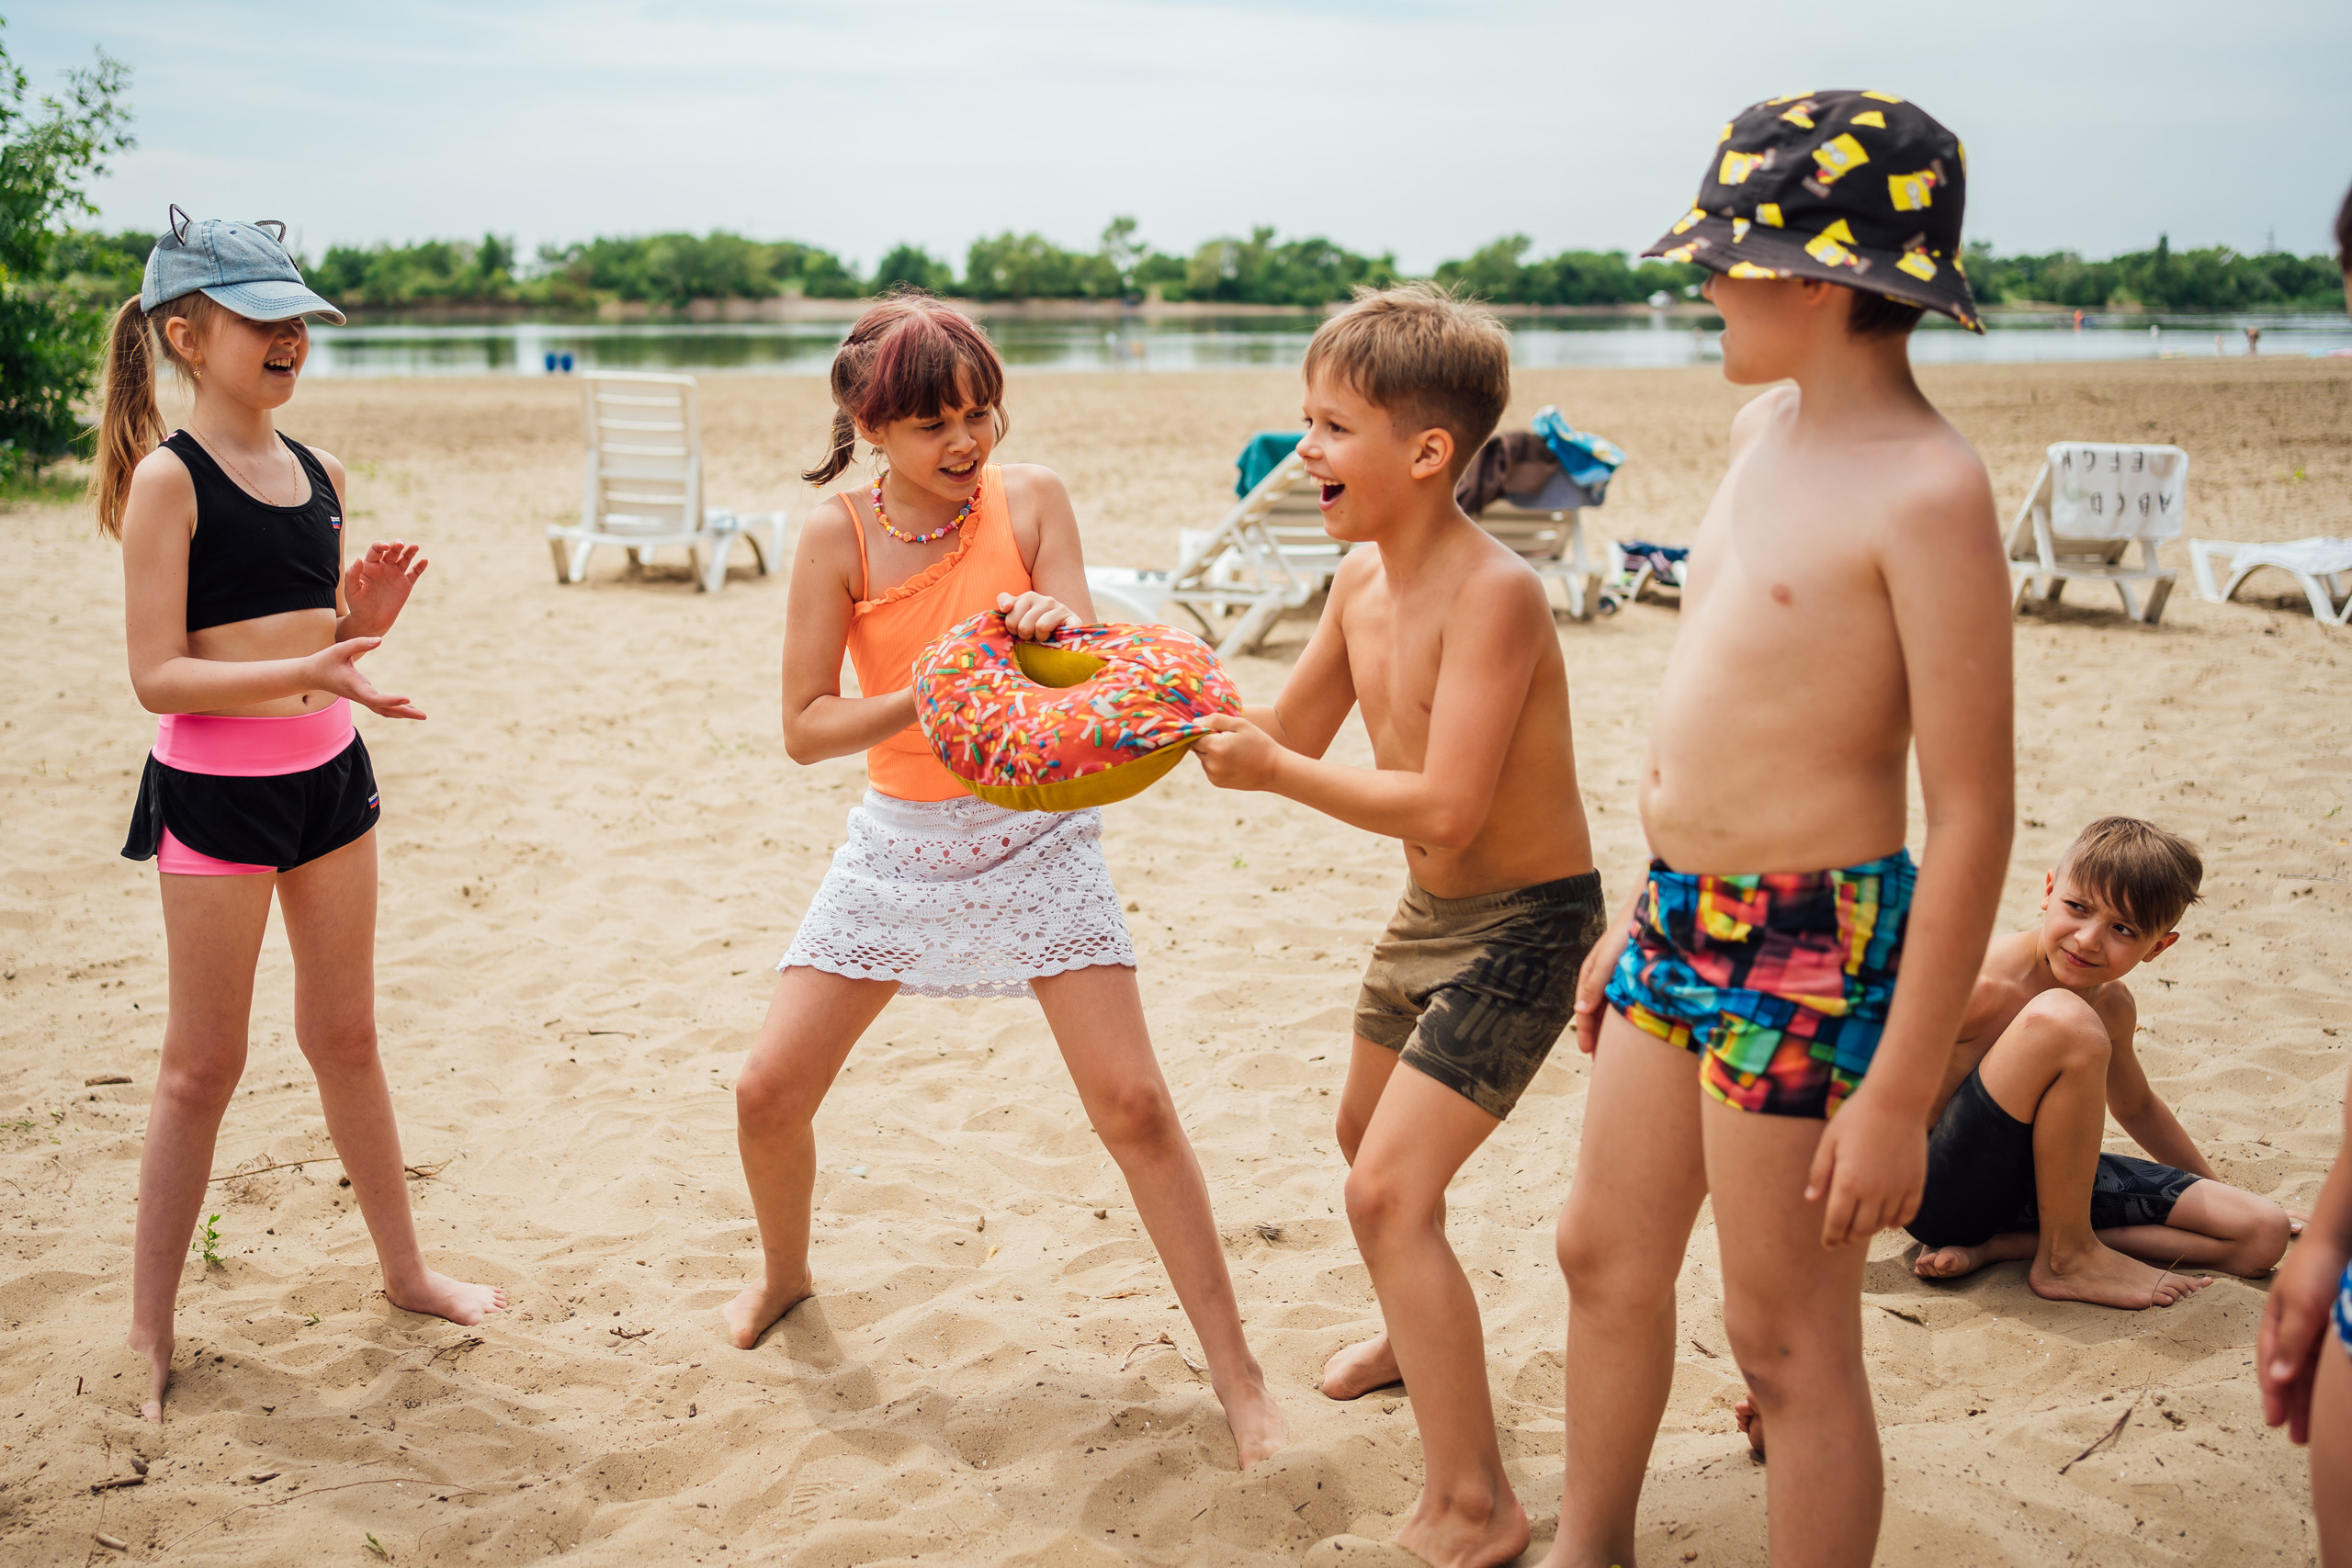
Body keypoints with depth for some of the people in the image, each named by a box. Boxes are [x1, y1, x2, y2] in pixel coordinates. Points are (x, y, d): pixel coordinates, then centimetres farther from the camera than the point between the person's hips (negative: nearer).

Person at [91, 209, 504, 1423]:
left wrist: (361, 619, -5)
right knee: (203, 1062, 3)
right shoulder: (168, 480, -12)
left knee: (345, 1036, 17)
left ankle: (404, 1271, 30)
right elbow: (159, 675, -17)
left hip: (327, 776, 6)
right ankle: (151, 1326, 17)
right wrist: (307, 671, -29)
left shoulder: (317, 475, 8)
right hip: (212, 790, -6)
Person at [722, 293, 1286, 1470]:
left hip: (1036, 832, -1)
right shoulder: (838, 533, -9)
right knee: (769, 1090, 4)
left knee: (1133, 1105, -8)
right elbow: (805, 729, -10)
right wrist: (932, 692, -26)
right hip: (899, 835, 2)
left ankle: (1233, 1368, 4)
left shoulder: (1030, 498, -8)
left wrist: (1056, 629, -33)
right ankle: (784, 1273, 36)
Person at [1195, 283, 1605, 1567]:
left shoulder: (1494, 592, -27)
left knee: (1390, 1191, -16)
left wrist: (1273, 773, -29)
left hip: (1525, 919, -9)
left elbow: (1445, 809, -33)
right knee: (1366, 1132, 28)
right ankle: (1414, 1336, 56)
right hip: (1429, 908, 10)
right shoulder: (1362, 576, -1)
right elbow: (1297, 729, 11)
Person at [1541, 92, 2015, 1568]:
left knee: (1789, 1340, 3)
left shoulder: (1925, 491, -19)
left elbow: (1974, 816, -20)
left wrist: (1900, 1094, -20)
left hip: (1814, 946, -9)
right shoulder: (1767, 429, 8)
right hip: (1682, 914, 9)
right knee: (1608, 1257, 20)